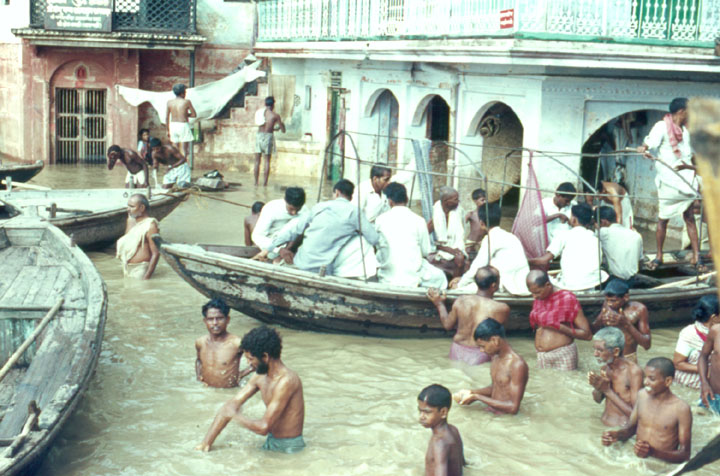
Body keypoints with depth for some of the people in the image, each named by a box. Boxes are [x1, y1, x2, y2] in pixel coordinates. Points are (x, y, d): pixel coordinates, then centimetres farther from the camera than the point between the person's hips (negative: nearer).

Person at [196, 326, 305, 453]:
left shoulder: (286, 381, -24)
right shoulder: (260, 377, 3)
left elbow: (264, 427, -26)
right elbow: (231, 406, 5)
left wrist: (235, 416, -11)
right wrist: (206, 443, 2)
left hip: (288, 448, -8)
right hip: (272, 442, 8)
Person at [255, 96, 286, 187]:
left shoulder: (259, 112, 8)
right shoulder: (275, 115, -3)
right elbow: (283, 130, 2)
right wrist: (282, 125, 25)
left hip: (259, 135, 3)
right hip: (268, 136, -3)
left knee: (257, 161, 8)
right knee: (267, 161, 5)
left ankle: (256, 182, 5)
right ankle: (264, 183, 1)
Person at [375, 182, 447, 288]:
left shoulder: (380, 220, -3)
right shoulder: (418, 221, -6)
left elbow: (378, 246, 7)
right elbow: (426, 252, 1)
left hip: (386, 279, 1)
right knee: (439, 276, 26)